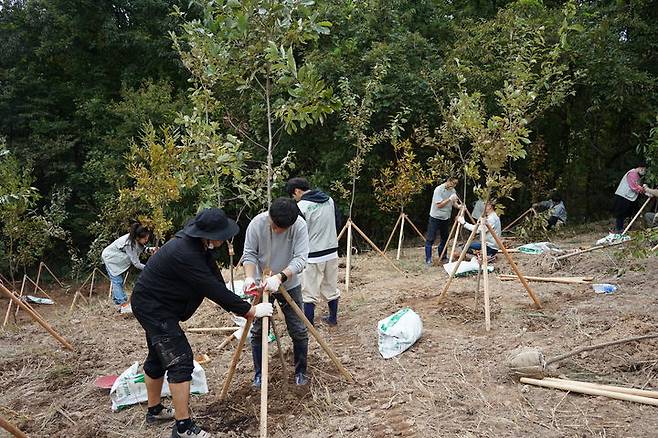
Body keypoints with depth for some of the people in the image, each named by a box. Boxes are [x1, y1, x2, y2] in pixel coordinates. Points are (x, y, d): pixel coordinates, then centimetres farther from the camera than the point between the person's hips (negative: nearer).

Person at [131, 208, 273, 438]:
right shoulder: (185, 254, -32)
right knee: (180, 359, -12)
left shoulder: (200, 246, -2)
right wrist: (251, 311, -24)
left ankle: (154, 409, 40)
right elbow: (214, 290, -30)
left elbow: (217, 280, 1)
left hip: (155, 304, 11)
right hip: (153, 307, -10)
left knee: (158, 357, 22)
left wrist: (239, 307, -6)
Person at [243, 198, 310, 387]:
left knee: (299, 331, 4)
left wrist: (279, 277, -40)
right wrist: (249, 277, -31)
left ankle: (300, 372, 24)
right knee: (258, 331, 5)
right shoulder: (257, 223, -19)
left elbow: (300, 258, -27)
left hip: (290, 285, 0)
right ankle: (259, 374, 23)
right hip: (262, 285, 1)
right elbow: (249, 254, -13)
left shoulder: (299, 225, -22)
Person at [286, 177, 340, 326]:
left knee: (310, 293, 4)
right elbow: (338, 223, 13)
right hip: (332, 252, 6)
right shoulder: (329, 200, 4)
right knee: (331, 288, 18)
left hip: (313, 256, -6)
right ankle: (333, 318, 30)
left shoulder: (301, 206, -15)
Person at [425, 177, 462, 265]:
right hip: (435, 217, -7)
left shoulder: (453, 191, 2)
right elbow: (439, 205, -21)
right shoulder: (439, 190, -18)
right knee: (430, 239, -5)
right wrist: (449, 199, -28)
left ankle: (443, 257, 25)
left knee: (445, 238, 12)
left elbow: (453, 203, 8)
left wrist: (458, 206, -13)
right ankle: (428, 259, 1)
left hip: (446, 218, 7)